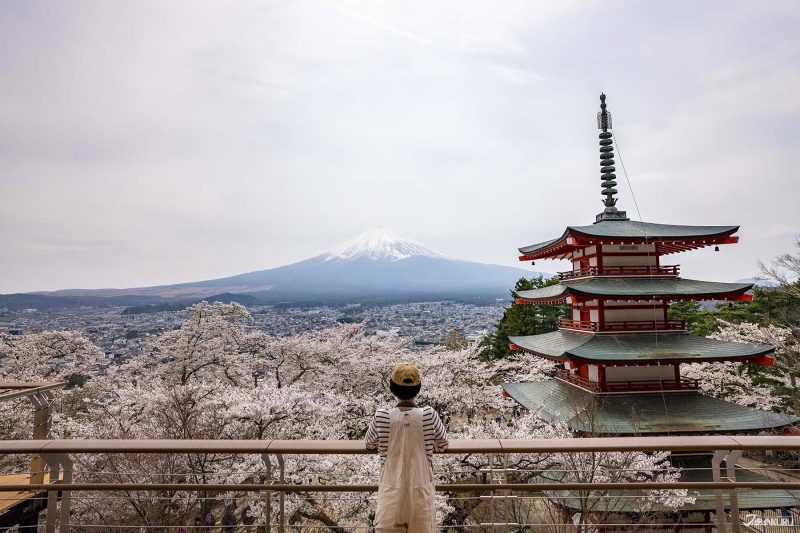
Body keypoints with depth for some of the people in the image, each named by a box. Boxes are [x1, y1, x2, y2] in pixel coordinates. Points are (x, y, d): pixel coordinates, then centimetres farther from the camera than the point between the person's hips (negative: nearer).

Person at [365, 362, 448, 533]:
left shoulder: (381, 417, -11)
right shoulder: (429, 415, -12)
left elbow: (369, 444, 8)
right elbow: (442, 445, 5)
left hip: (391, 494, 0)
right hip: (420, 493, 0)